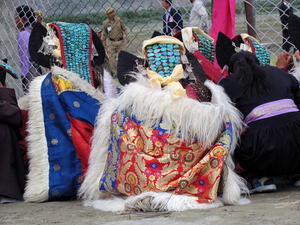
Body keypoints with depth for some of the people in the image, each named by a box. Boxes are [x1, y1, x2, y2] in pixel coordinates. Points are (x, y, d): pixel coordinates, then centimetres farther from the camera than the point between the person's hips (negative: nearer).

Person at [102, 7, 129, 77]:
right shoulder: (105, 23, 0)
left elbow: (124, 28, 6)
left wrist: (126, 36, -10)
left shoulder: (119, 19, 1)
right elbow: (104, 34, 8)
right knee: (111, 59, -5)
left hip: (120, 42, 1)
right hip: (111, 42, 0)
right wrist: (104, 45, 8)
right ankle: (114, 73, 2)